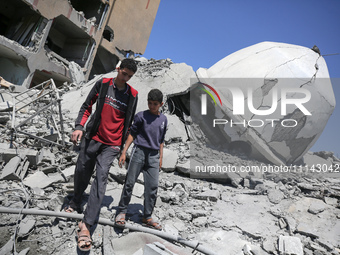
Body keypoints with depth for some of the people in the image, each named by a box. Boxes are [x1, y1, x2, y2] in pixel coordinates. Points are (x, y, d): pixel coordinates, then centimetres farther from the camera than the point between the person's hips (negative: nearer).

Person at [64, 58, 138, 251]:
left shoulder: (133, 95, 3)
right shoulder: (103, 84, 2)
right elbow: (87, 106, 7)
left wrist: (122, 145, 8)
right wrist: (79, 126, -7)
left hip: (112, 145, -1)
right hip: (92, 138, 2)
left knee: (101, 178, -11)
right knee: (81, 172, 12)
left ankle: (86, 224, -8)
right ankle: (75, 204, 39)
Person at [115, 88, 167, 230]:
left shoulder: (164, 119, 12)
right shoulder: (141, 116, 0)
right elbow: (132, 133, 1)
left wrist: (160, 157, 16)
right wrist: (124, 152, -4)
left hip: (153, 155, 3)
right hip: (139, 152, -3)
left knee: (153, 187, 2)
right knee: (130, 182, 0)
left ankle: (147, 217, 15)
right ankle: (121, 212, 18)